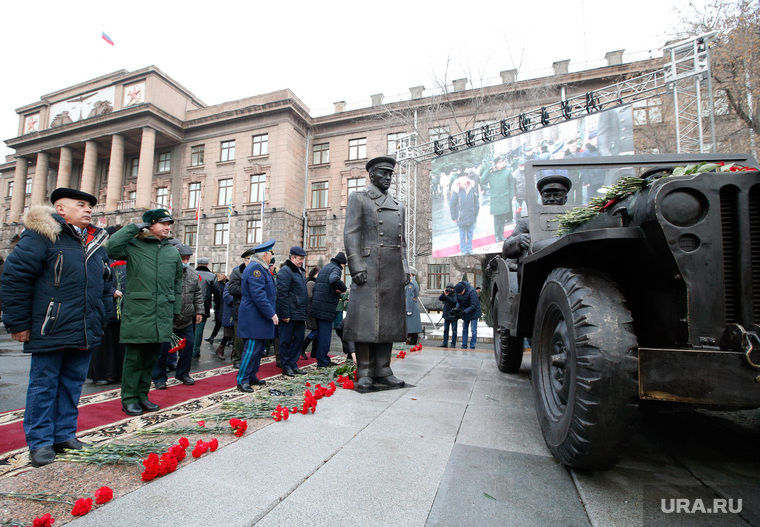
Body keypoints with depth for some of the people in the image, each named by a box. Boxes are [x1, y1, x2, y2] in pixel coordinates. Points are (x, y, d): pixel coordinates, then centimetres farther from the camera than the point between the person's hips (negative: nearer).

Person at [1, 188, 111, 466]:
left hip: (85, 333, 6)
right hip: (51, 330, -6)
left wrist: (101, 320, 15)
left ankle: (65, 434, 27)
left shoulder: (96, 242, 14)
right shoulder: (42, 235, -6)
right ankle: (40, 442, 19)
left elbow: (104, 285, 19)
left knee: (73, 383, 14)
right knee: (44, 385, 6)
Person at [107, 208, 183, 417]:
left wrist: (175, 309, 12)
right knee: (134, 357, 4)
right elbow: (111, 247, -20)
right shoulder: (133, 246, 1)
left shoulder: (173, 252, 13)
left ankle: (142, 395, 28)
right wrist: (134, 227, -10)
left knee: (151, 358, 14)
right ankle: (129, 399, 19)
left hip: (162, 316, 5)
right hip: (137, 313, -4)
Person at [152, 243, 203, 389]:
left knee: (188, 346, 12)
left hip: (187, 320, 6)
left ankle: (182, 373, 30)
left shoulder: (193, 274, 8)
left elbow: (198, 294, 15)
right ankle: (159, 378, 18)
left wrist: (199, 311, 10)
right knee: (163, 348, 1)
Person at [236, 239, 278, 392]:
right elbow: (258, 295, -23)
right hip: (254, 318, -11)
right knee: (252, 349, -6)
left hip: (259, 317, 11)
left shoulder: (261, 268, 19)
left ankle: (251, 376, 25)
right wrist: (271, 314, -21)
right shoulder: (255, 268, -16)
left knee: (258, 348, 15)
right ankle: (242, 381, 2)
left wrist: (271, 313, 23)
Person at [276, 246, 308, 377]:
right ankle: (286, 366, 11)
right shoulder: (285, 271, -11)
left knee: (298, 340, 12)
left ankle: (293, 364, 22)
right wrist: (285, 314, -20)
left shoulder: (300, 271, 18)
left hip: (300, 314, 9)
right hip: (290, 314, -9)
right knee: (286, 341, 2)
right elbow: (282, 293, -17)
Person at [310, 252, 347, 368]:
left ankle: (323, 359, 27)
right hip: (326, 309, -9)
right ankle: (322, 362, 3)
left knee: (321, 334, 17)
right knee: (325, 335, -2)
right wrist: (343, 288, -18)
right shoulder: (336, 269, -9)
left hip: (317, 306, 9)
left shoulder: (324, 268, 20)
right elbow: (334, 279, -34)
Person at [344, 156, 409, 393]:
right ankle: (364, 373, 4)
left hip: (393, 271, 6)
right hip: (369, 267, -5)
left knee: (389, 319, 6)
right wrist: (356, 266, -14)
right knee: (365, 319, -5)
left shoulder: (398, 205, 24)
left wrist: (405, 269, 12)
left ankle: (383, 370, 15)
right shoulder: (358, 197, 8)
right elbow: (351, 234, -3)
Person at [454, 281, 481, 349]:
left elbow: (474, 306, -27)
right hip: (465, 313, 6)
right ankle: (464, 346, 15)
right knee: (464, 330, 9)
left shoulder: (471, 291, -28)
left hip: (473, 312, -6)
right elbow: (458, 301, 2)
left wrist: (465, 312, -31)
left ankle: (472, 347, 1)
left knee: (473, 330, -5)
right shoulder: (457, 290, -9)